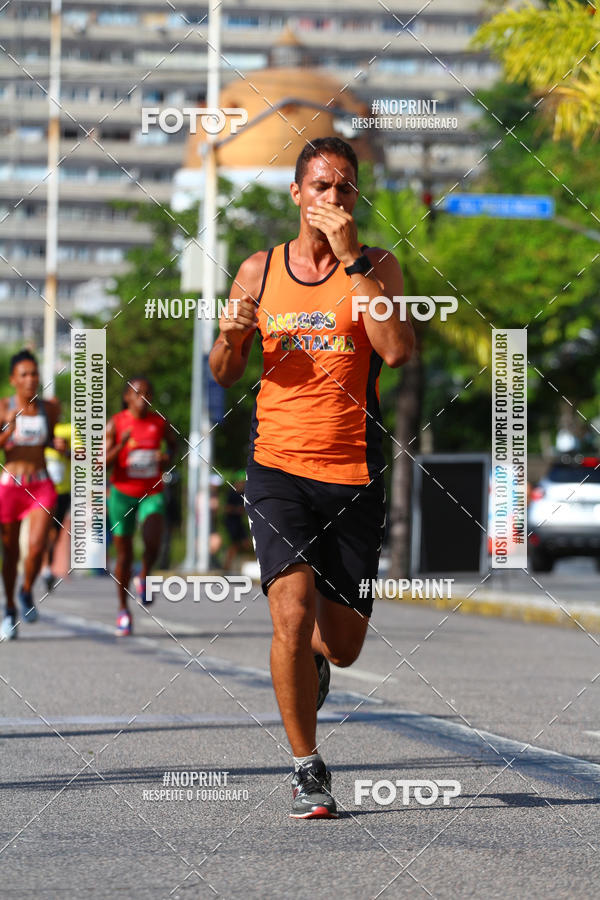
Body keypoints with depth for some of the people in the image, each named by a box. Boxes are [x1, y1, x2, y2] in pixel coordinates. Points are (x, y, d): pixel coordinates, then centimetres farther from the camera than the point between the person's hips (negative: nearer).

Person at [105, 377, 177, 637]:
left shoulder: (160, 423, 1)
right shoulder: (115, 423, -6)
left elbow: (172, 444, 22)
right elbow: (103, 463, -9)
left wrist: (168, 457, -1)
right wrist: (121, 445, -26)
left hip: (152, 493, 1)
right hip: (122, 492, -1)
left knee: (152, 542, -26)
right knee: (124, 554, 5)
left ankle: (144, 578, 5)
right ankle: (123, 610, 20)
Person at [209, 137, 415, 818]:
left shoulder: (377, 267, 3)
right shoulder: (259, 270, 7)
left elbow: (397, 351, -16)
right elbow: (224, 375, 16)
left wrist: (350, 258, -17)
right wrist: (232, 335, -7)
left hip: (354, 474, 0)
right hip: (277, 464, 0)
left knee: (341, 644, 6)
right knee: (293, 614, -19)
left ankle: (312, 656, 45)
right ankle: (307, 768, -4)